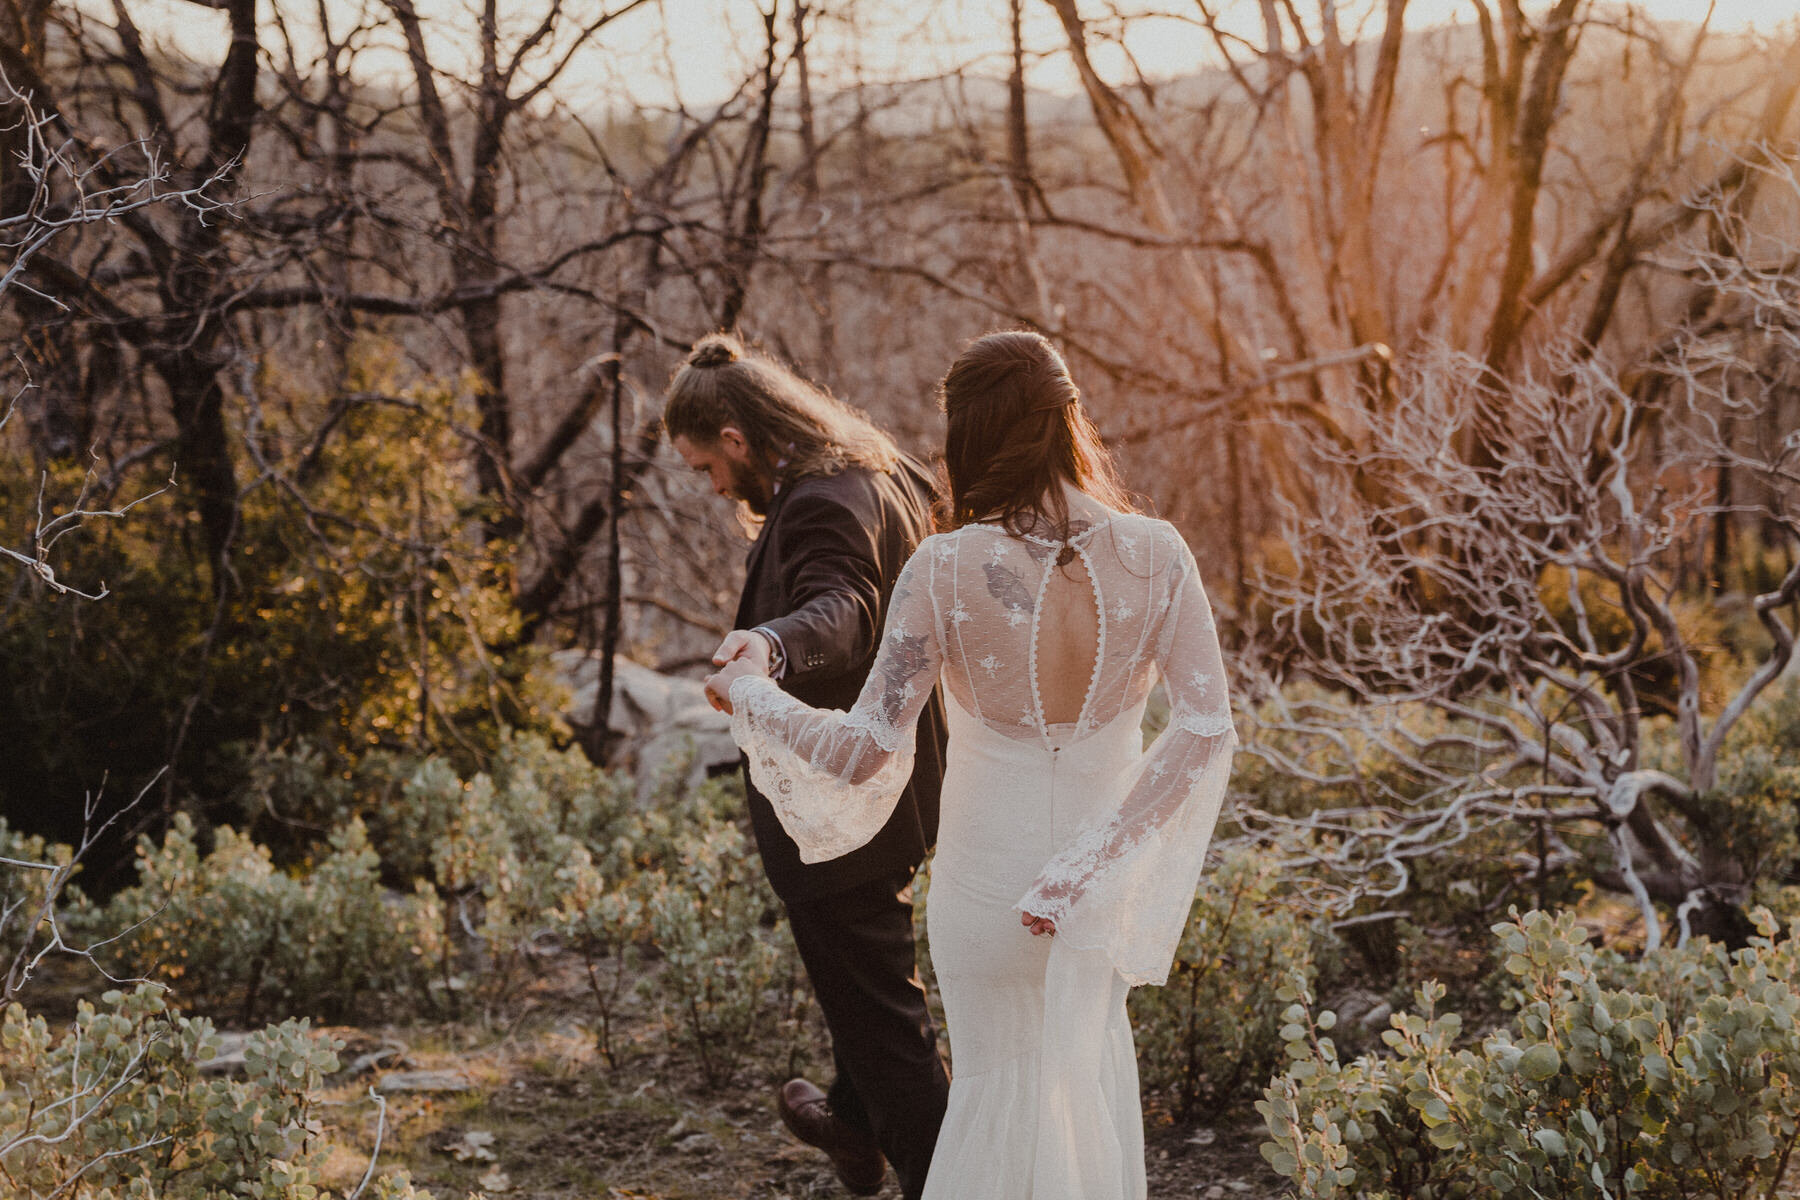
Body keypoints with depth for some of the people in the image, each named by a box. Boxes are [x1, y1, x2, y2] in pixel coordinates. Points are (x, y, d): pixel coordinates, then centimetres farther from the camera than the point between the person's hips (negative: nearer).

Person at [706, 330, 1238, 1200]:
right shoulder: (1154, 554, -16)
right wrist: (1090, 863, -13)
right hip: (1107, 884, 3)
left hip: (988, 878, -2)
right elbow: (1207, 732, -18)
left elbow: (863, 752, -21)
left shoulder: (947, 567, -23)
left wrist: (748, 694, -4)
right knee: (1092, 1046, 32)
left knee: (997, 1082, 21)